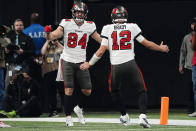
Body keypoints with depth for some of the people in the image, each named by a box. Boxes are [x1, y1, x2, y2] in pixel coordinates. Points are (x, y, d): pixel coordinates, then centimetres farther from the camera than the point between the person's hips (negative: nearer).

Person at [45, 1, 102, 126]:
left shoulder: (89, 26, 4)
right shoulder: (66, 24, -5)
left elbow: (101, 40, 11)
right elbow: (53, 36, -15)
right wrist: (48, 33, -36)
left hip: (81, 62, 3)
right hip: (67, 61, -3)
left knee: (87, 90, 1)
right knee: (69, 89, -11)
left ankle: (79, 108, 30)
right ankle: (68, 117, -1)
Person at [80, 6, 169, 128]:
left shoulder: (107, 29, 4)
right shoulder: (132, 27, 5)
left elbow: (102, 50, 0)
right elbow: (147, 43, 11)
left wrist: (89, 64, 10)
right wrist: (161, 48, 29)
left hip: (116, 66, 1)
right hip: (130, 64, -1)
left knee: (115, 91, 26)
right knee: (142, 90, 8)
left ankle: (124, 116, 29)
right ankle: (142, 116, -12)